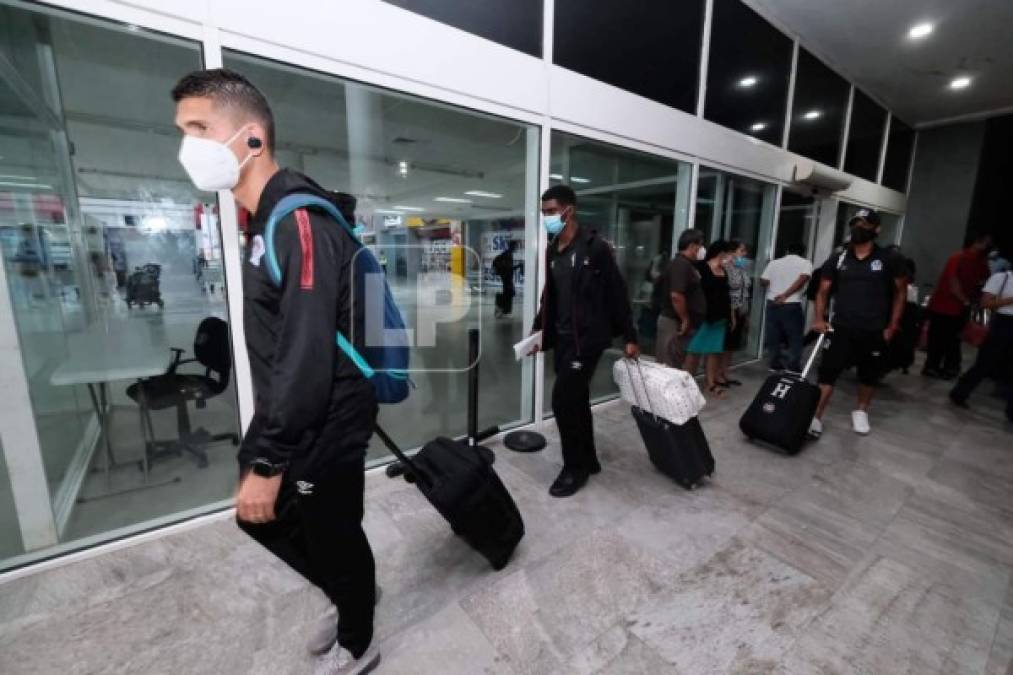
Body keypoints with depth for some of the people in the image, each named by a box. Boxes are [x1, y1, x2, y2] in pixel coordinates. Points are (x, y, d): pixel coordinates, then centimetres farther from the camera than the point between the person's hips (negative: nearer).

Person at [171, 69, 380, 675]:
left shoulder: (301, 220, -21)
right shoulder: (270, 219, 11)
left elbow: (308, 359, -26)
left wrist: (267, 464, -19)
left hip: (325, 425, -10)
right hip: (289, 416, 10)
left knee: (333, 534, 10)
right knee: (261, 519, 23)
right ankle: (351, 597, 47)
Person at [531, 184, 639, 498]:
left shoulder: (595, 247, -10)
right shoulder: (552, 251, 11)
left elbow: (618, 293, -8)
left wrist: (629, 337, -6)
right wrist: (538, 331, 11)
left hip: (587, 338, -7)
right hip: (561, 339, 7)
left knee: (562, 399, -9)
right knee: (576, 400, 14)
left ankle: (575, 468, 11)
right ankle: (588, 460, 30)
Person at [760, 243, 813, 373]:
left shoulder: (774, 262, 9)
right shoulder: (805, 263, 1)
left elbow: (763, 282, 4)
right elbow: (803, 279, -16)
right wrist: (785, 295, -15)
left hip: (772, 303, 3)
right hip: (792, 306, -3)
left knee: (774, 337, 12)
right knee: (795, 338, 6)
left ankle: (775, 365, 18)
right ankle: (794, 368, 6)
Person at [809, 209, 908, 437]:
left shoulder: (889, 260, 1)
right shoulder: (837, 261, 4)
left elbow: (900, 292, 5)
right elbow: (823, 292, 7)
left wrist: (892, 326, -1)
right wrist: (819, 318, -7)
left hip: (874, 331, 0)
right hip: (841, 329, 0)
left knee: (869, 376, 14)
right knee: (827, 373, -8)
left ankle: (861, 412, 36)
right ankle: (815, 418, -6)